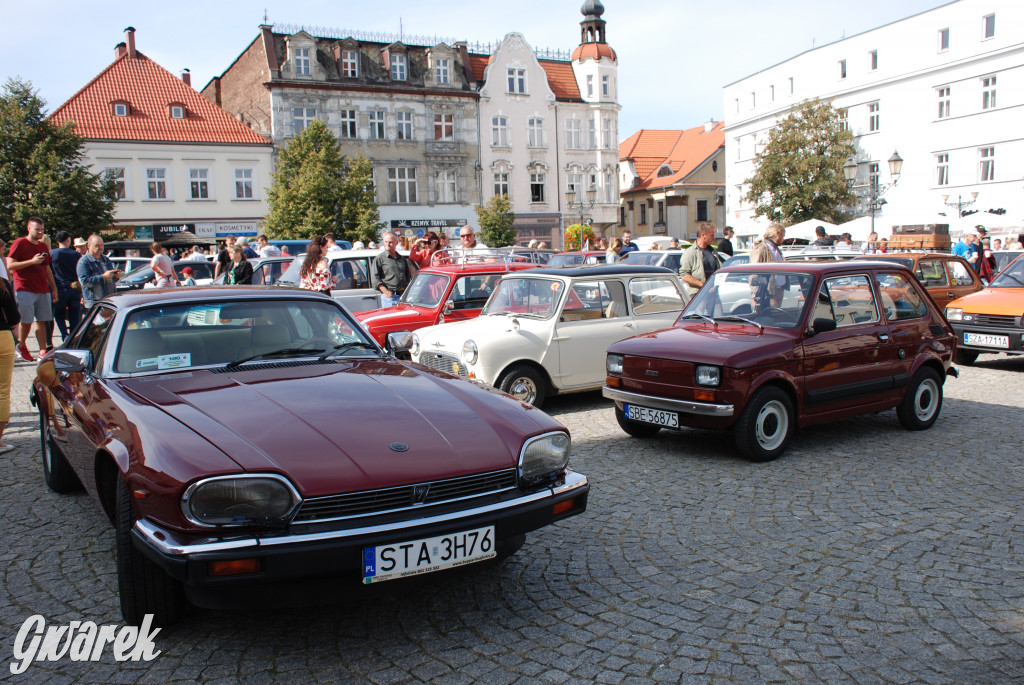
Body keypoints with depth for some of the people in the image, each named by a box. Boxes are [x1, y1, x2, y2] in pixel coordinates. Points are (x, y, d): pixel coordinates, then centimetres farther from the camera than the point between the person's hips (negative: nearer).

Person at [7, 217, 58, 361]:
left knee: (41, 321, 2)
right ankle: (21, 347, 19)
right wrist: (32, 261, -17)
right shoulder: (19, 243, -2)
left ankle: (43, 352, 1)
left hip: (43, 290, 5)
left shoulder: (43, 246, 18)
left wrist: (54, 288, 20)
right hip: (25, 289, -5)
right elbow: (9, 265, -9)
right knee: (26, 321, -4)